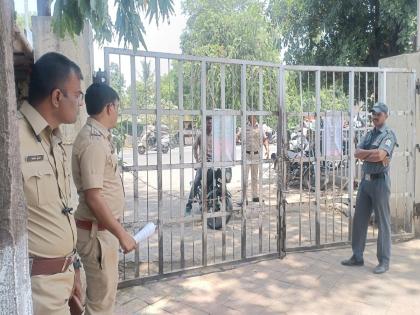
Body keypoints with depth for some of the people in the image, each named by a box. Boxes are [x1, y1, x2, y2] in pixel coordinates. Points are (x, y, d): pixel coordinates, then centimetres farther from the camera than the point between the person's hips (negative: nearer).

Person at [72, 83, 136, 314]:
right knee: (101, 294, 5)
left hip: (104, 228, 10)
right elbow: (93, 197, -26)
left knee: (106, 288, 22)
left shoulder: (98, 136, 9)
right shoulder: (93, 142, -22)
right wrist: (121, 234, -22)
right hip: (97, 230, -10)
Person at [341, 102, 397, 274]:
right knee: (359, 219, 10)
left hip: (380, 181, -7)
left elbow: (380, 155, -23)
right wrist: (374, 153, -11)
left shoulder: (389, 135, -7)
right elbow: (357, 153, 1)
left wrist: (364, 155, -7)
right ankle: (357, 257, 20)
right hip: (365, 181, 7)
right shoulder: (368, 135, 15)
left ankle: (384, 262, 11)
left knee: (383, 222, 1)